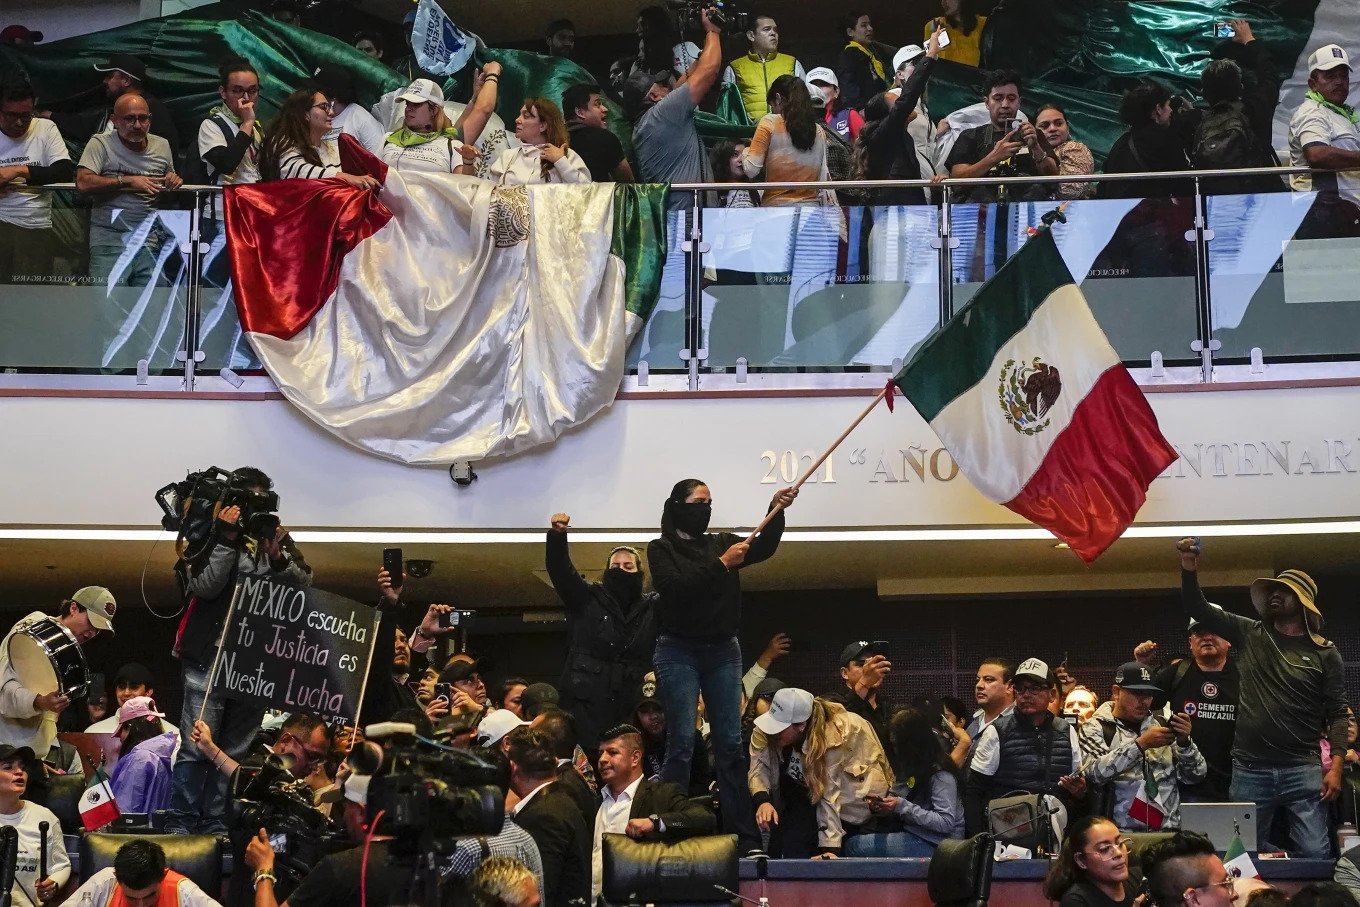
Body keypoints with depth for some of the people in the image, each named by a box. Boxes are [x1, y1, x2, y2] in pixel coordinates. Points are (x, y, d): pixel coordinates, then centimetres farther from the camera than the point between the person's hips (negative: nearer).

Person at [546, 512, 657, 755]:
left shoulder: (653, 607, 15)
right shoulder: (587, 599, 9)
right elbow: (559, 568, -3)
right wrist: (557, 535, -21)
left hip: (630, 706, 2)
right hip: (585, 701, -2)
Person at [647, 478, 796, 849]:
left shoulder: (722, 541, 12)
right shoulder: (661, 548, 1)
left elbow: (763, 548, -4)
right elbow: (675, 587, -15)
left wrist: (777, 510, -18)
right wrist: (721, 564, -18)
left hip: (723, 652, 4)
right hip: (679, 652, -4)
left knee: (730, 743, 2)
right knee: (682, 742, -9)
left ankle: (742, 832, 2)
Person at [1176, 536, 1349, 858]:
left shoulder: (1324, 652, 4)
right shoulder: (1250, 634, 9)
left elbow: (1337, 713, 2)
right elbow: (1199, 609, 6)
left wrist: (1336, 766, -7)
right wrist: (1189, 569, -10)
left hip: (1302, 771, -2)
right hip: (1249, 771, 2)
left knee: (1314, 853, -5)